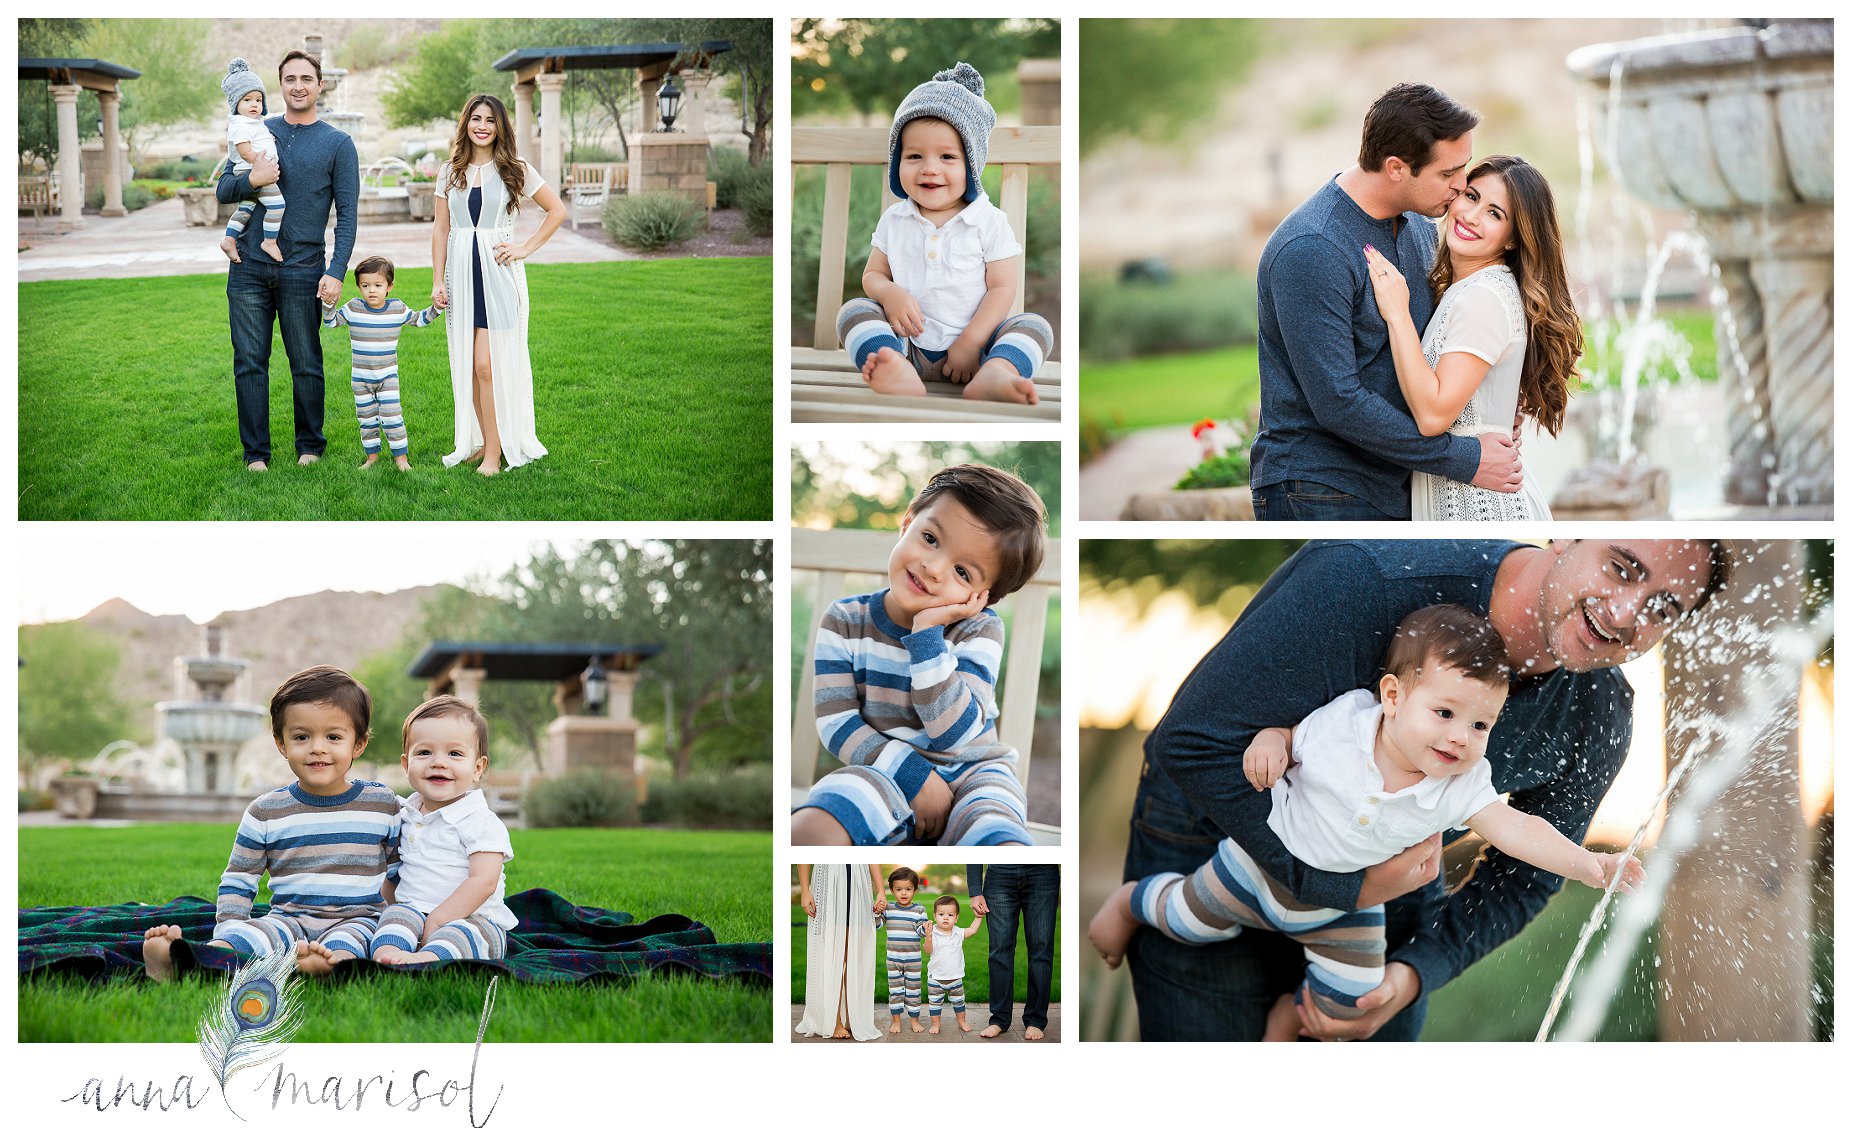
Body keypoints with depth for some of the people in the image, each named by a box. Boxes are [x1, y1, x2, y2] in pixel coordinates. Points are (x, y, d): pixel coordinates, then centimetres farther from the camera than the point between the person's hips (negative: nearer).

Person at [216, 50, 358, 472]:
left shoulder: (338, 144, 4)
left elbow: (346, 215, 0)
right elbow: (223, 190, 10)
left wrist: (336, 272, -10)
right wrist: (251, 180, -13)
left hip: (303, 271, -2)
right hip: (249, 268, 2)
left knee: (306, 366, 3)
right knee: (249, 363, 2)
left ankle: (309, 447, 17)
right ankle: (255, 452, 9)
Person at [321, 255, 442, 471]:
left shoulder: (397, 309, -4)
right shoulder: (353, 309, -6)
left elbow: (419, 319, 13)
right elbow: (331, 321, 3)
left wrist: (436, 308, 1)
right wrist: (328, 304, -14)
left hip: (388, 375, -1)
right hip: (361, 378, 1)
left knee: (392, 418, -6)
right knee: (367, 419, 9)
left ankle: (401, 457, 3)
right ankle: (372, 455, 22)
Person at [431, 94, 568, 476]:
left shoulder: (515, 170, 1)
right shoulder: (451, 172, 9)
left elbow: (557, 210, 6)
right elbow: (441, 229, 10)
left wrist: (526, 248, -2)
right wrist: (437, 282, 5)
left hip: (499, 273, -4)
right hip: (461, 275, 4)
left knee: (488, 365, -10)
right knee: (467, 367, 4)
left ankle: (495, 451, -6)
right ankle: (481, 441, 14)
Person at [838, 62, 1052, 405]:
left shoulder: (989, 222, 0)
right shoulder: (894, 221, 10)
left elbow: (1002, 288, -5)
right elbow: (873, 274, 12)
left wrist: (970, 343, -17)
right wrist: (889, 293, -15)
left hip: (973, 342, -2)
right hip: (907, 343, 2)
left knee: (1036, 325, -23)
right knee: (853, 310, -19)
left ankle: (996, 373, -58)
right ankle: (900, 376, -49)